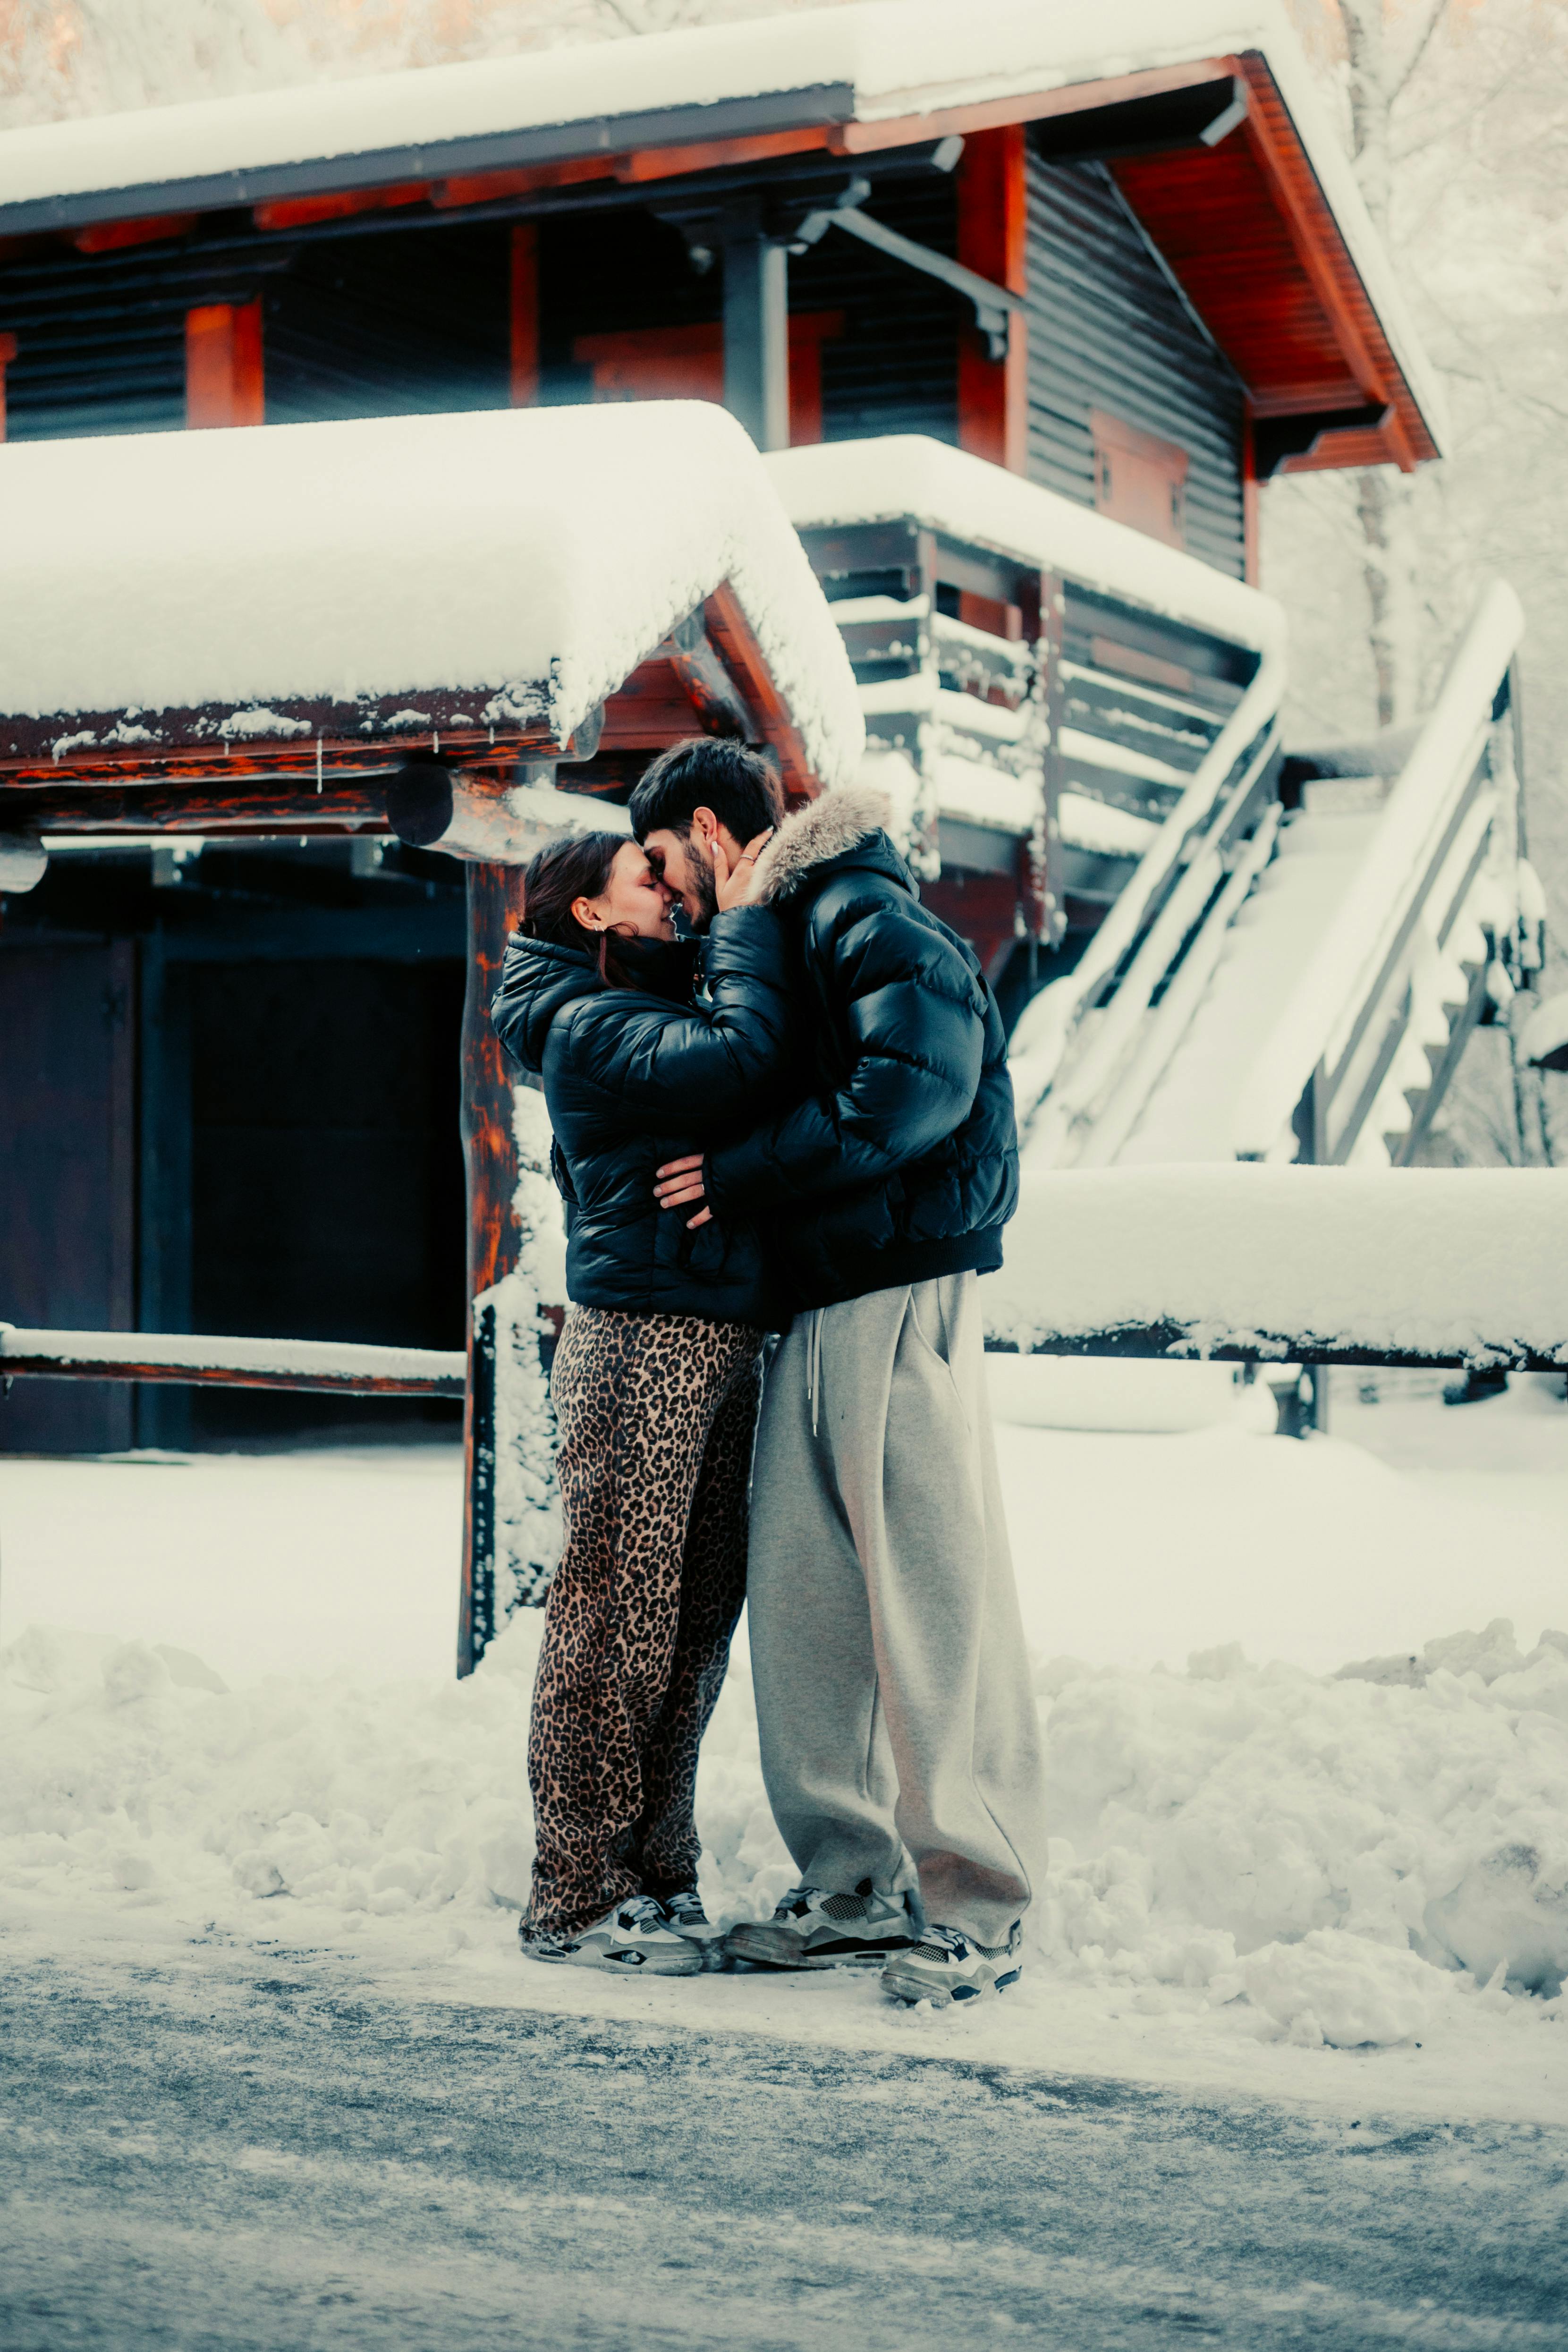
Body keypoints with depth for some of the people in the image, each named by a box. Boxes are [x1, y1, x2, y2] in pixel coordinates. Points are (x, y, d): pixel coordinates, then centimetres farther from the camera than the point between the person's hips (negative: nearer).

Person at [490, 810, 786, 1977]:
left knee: (699, 1618, 10)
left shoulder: (662, 1014, 22)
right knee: (615, 1618, -5)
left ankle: (655, 1873, 18)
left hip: (719, 1346, 9)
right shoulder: (592, 1027, -8)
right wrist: (745, 919, -10)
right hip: (640, 1341, -9)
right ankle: (576, 1899, 2)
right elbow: (738, 1058, -22)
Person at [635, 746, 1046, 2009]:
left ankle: (977, 1906, 0)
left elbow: (913, 1091, -21)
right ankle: (856, 1887, 15)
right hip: (809, 1313, 9)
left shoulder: (870, 921, -7)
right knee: (802, 1605, 7)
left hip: (902, 1299, -9)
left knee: (933, 1600, -6)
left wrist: (743, 1171, -16)